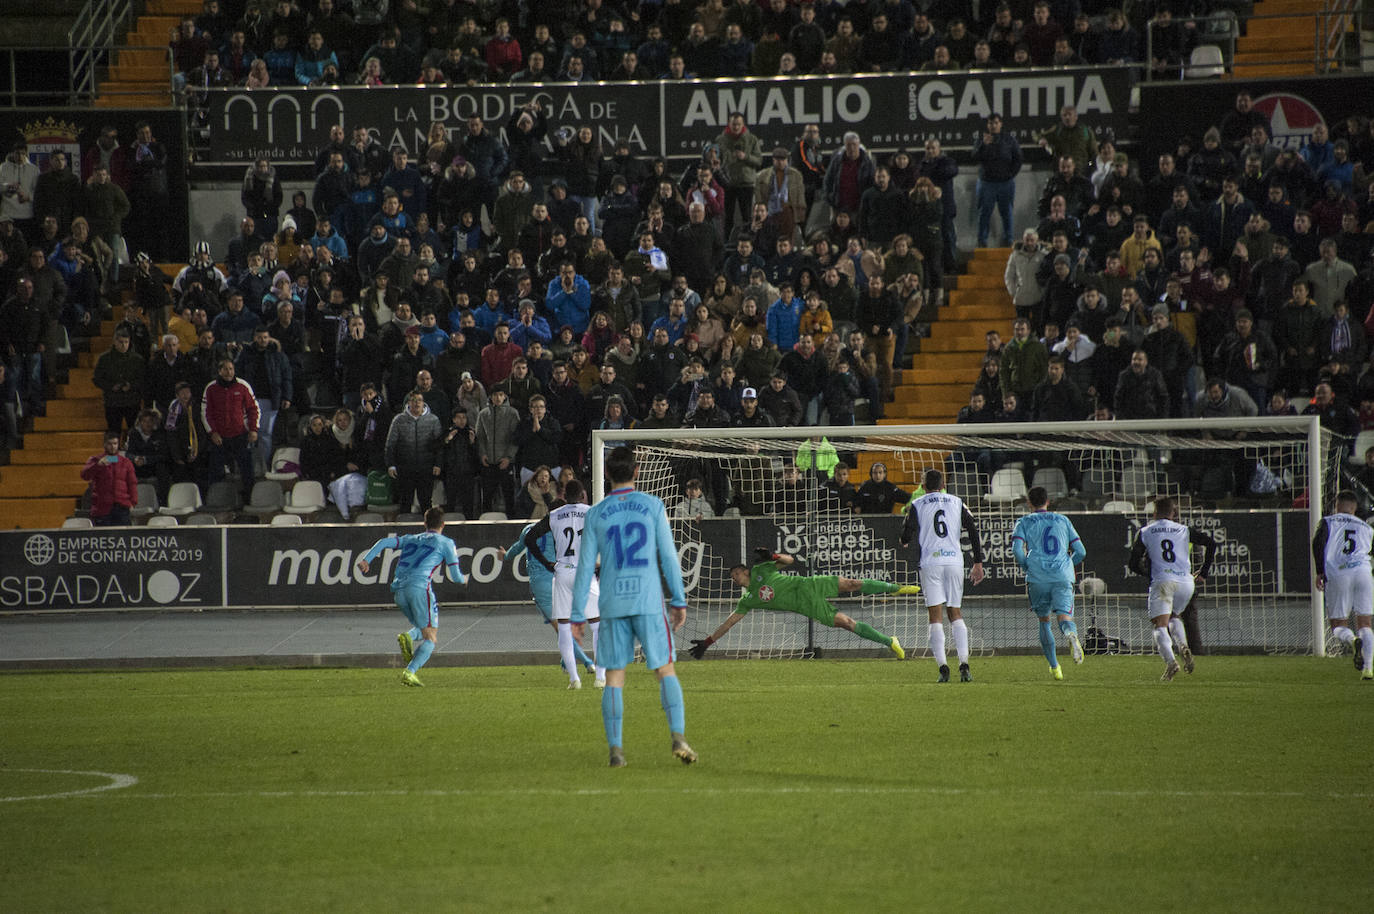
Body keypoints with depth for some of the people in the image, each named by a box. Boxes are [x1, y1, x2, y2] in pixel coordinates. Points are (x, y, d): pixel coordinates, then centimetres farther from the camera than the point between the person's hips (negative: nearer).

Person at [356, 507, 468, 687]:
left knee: (423, 628, 23)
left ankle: (407, 636, -11)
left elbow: (384, 542, 12)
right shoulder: (445, 543, 13)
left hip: (398, 589, 5)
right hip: (418, 586, -5)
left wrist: (366, 560, 5)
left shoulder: (410, 539, 26)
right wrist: (464, 579, 34)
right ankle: (410, 672, -23)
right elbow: (456, 577, 12)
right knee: (431, 638, -2)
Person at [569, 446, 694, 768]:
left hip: (612, 605, 1)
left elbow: (585, 566, 3)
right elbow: (668, 556, 0)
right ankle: (678, 738, -11)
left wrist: (576, 614, 7)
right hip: (649, 602, -1)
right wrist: (679, 601, 6)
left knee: (614, 678, 5)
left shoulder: (595, 515, 4)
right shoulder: (653, 506, 2)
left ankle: (615, 750, -1)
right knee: (666, 671, 5)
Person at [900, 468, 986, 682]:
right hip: (955, 560, 2)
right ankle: (964, 666, -2)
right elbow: (973, 532, 7)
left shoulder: (917, 506, 4)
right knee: (955, 613, 11)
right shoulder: (957, 503, 11)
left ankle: (943, 666, -14)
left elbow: (905, 539, 4)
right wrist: (978, 563, 11)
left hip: (930, 562, -2)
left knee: (936, 616, -2)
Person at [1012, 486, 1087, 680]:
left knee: (1044, 621, 14)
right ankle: (1072, 635, -45)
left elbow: (1017, 549, -6)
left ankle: (1054, 666, 13)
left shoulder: (1024, 522, 11)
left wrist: (1026, 568, 10)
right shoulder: (1063, 520, 18)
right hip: (1063, 576, 1)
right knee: (1064, 617, -8)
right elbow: (1080, 551, 14)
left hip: (1037, 577, -1)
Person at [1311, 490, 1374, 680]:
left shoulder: (1329, 522, 12)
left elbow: (1318, 543, -2)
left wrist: (1320, 572, 0)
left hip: (1337, 574, -2)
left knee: (1338, 625, 5)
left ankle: (1352, 640, -30)